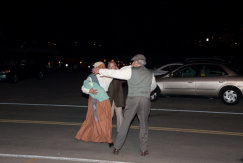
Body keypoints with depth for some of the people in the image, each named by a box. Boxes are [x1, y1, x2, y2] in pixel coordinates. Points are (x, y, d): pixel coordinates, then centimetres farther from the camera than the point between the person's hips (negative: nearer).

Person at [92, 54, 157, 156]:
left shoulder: (131, 71, 2)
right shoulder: (150, 74, 15)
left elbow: (114, 73, 0)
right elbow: (153, 86, 32)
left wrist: (99, 71, 10)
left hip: (132, 99, -2)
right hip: (145, 100, 2)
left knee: (125, 123, 7)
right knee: (144, 125, 14)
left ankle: (117, 148, 12)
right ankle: (144, 150, 15)